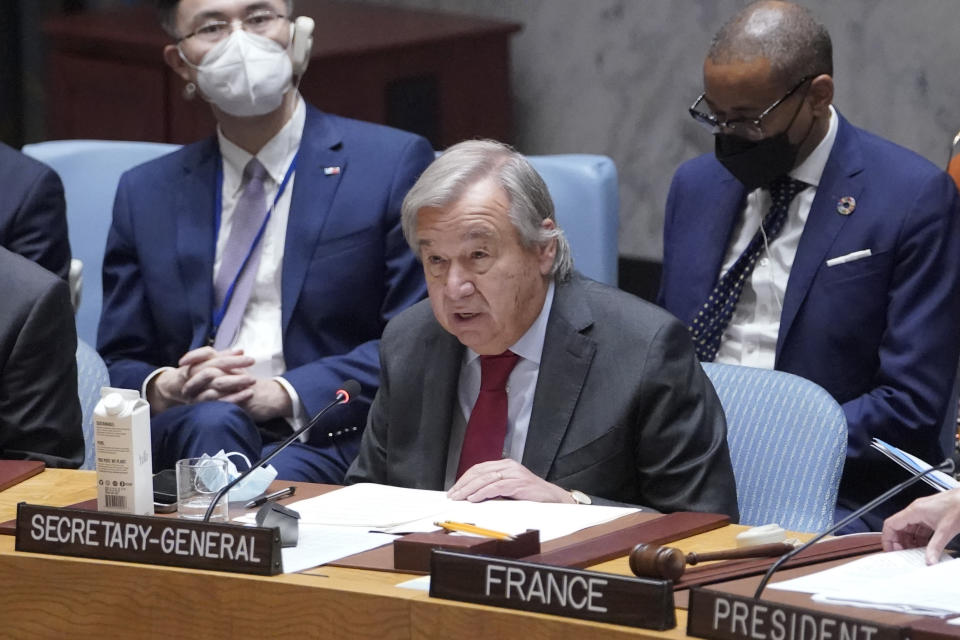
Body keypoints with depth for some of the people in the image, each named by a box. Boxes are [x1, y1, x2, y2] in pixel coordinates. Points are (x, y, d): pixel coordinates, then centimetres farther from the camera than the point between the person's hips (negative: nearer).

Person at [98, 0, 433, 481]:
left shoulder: (393, 164, 6)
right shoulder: (144, 194, 18)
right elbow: (118, 366, 17)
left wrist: (284, 394, -14)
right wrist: (164, 389, -8)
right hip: (181, 437, 2)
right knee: (213, 421, -36)